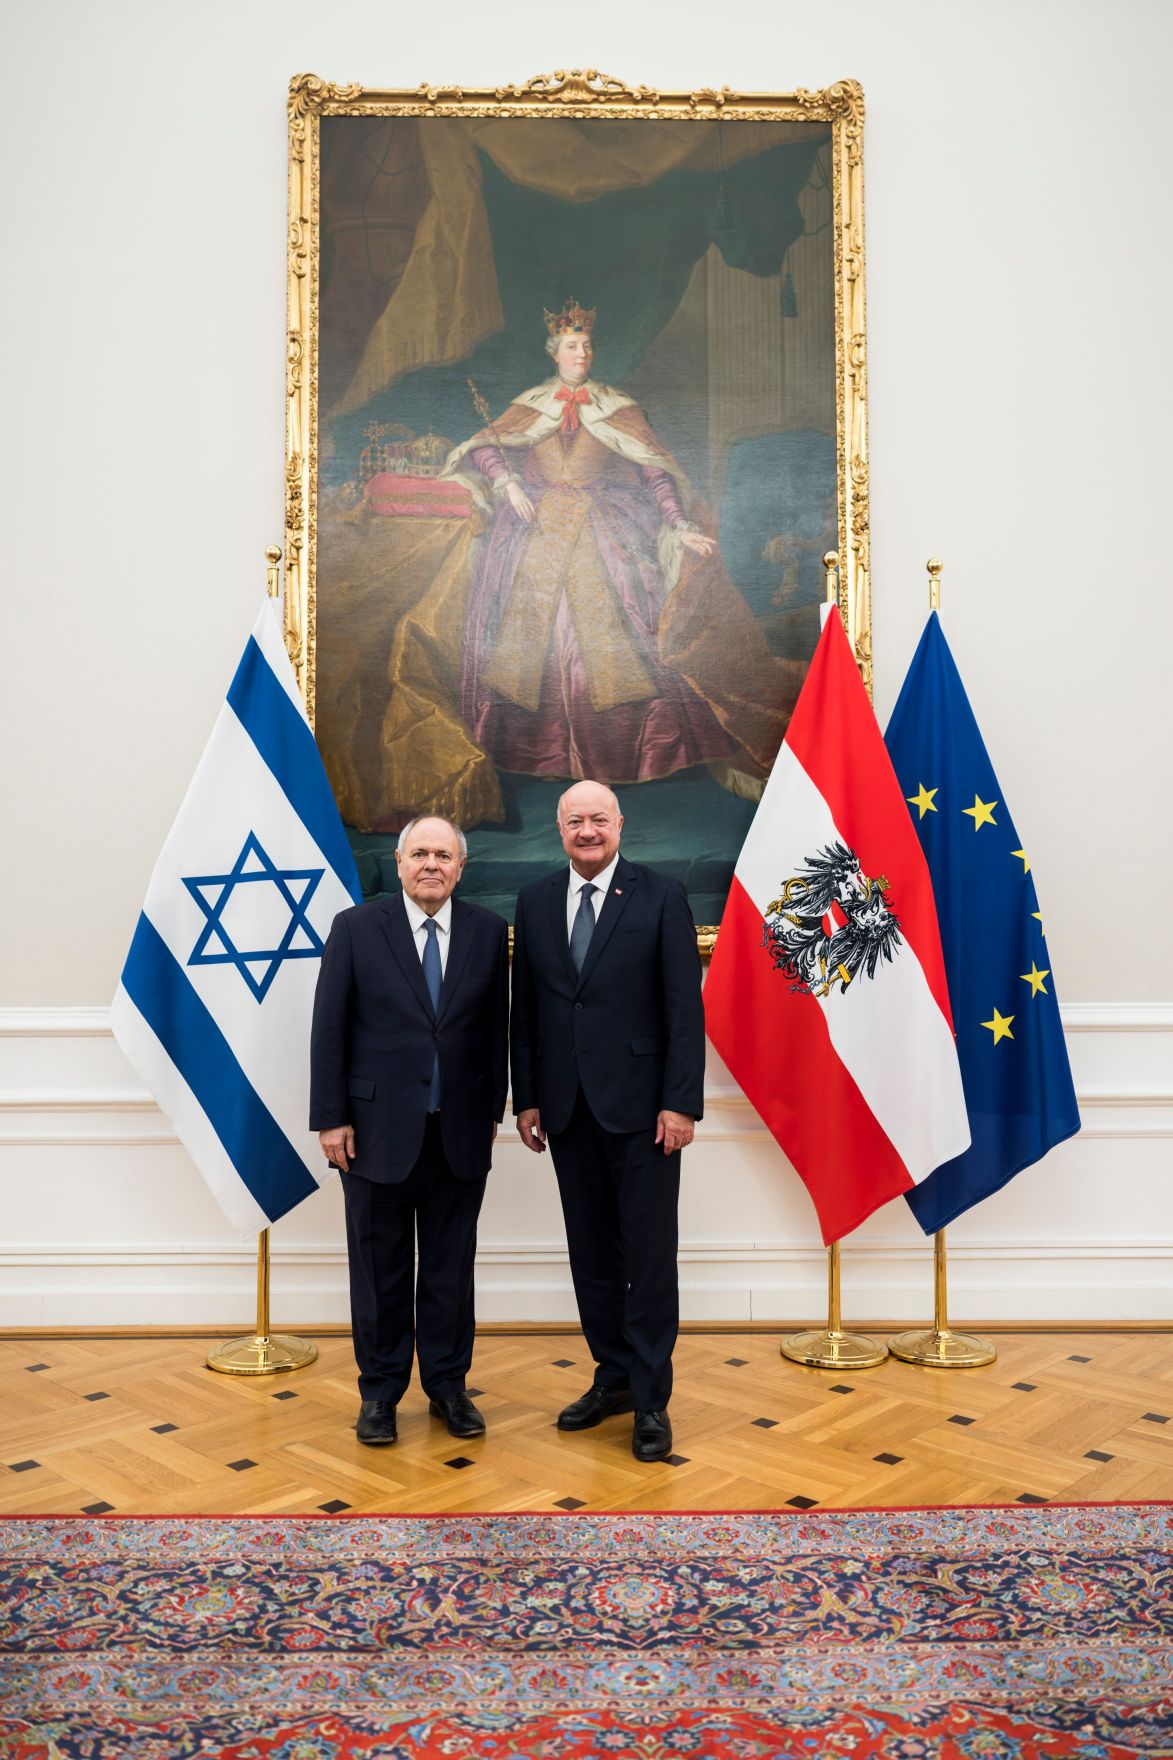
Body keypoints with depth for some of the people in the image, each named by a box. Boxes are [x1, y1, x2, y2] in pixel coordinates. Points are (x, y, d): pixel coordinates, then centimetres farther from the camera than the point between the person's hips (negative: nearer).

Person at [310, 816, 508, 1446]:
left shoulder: (488, 931, 2)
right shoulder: (355, 928, -4)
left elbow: (495, 1028, 6)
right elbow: (328, 1031, -4)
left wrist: (493, 1109, 6)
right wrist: (331, 1118, -7)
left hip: (460, 1131, 2)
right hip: (378, 1128, -2)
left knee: (451, 1266, 12)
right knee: (380, 1267, 10)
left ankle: (447, 1383, 28)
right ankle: (380, 1391, 26)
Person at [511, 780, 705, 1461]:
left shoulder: (662, 895, -4)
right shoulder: (535, 902, 8)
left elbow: (686, 1007, -7)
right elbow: (526, 1008, 9)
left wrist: (681, 1102, -12)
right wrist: (527, 1098, 6)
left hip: (641, 1104, -4)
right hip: (568, 1108, 4)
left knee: (650, 1253, 2)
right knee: (591, 1251, 13)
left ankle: (651, 1399, 14)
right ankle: (614, 1377, 28)